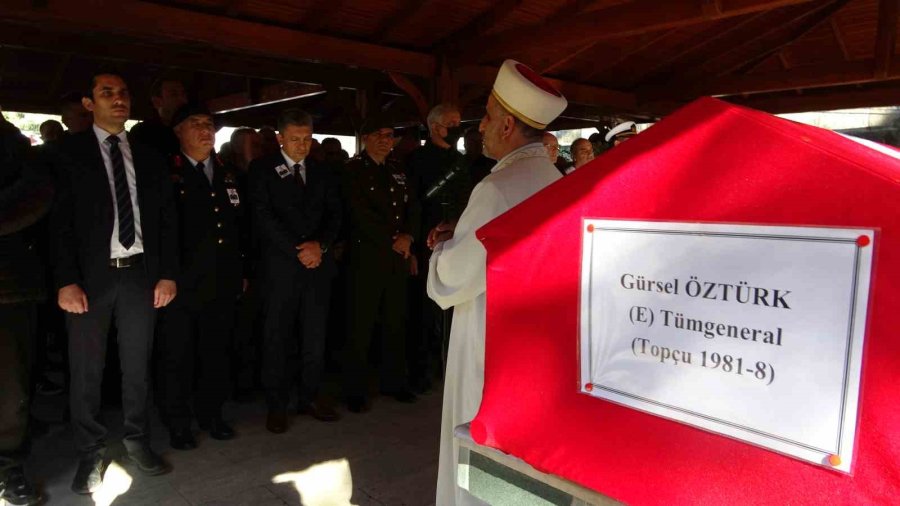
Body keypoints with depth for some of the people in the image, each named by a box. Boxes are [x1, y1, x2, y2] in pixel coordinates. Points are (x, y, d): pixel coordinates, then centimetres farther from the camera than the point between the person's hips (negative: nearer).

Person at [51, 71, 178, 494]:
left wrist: (167, 274, 0)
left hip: (140, 273, 3)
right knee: (86, 370, 7)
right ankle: (91, 452, 23)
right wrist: (67, 280, -13)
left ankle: (137, 440, 29)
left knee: (137, 365, 13)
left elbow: (167, 218, 8)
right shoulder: (70, 151, 0)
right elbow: (60, 220, -6)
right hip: (91, 274, -3)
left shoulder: (148, 157, 9)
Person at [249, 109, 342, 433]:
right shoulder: (262, 169, 3)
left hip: (319, 263, 4)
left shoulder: (322, 174, 15)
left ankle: (310, 397, 20)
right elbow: (263, 216, -7)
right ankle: (276, 405, 15)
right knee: (277, 338, 3)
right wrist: (298, 250, -12)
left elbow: (334, 215, 10)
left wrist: (321, 245, -9)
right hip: (281, 265, -3)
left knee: (315, 336, 7)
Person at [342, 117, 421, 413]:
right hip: (366, 257, -6)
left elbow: (413, 207, 12)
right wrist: (392, 241, -11)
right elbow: (361, 213, -13)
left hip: (398, 257, 6)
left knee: (396, 323, 11)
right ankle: (355, 390, 11)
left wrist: (408, 236, -6)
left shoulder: (398, 172, 16)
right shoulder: (352, 171, -3)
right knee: (361, 325, 1)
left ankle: (394, 382, 24)